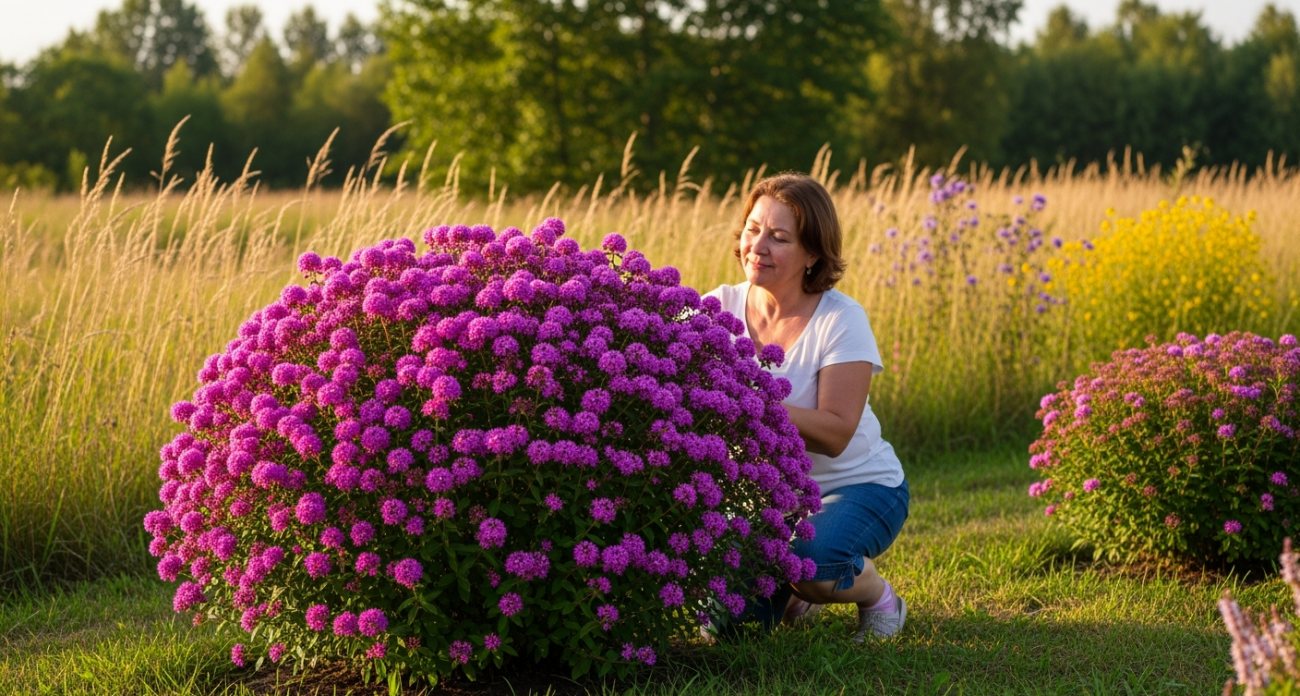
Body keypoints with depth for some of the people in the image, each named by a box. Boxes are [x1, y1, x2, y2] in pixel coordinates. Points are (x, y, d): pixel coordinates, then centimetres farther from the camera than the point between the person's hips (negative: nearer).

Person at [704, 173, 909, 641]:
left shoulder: (841, 320, -17)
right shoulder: (720, 308, -6)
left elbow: (835, 434, -26)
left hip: (856, 486, -4)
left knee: (811, 555, -35)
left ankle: (879, 597, 0)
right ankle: (789, 592, 21)